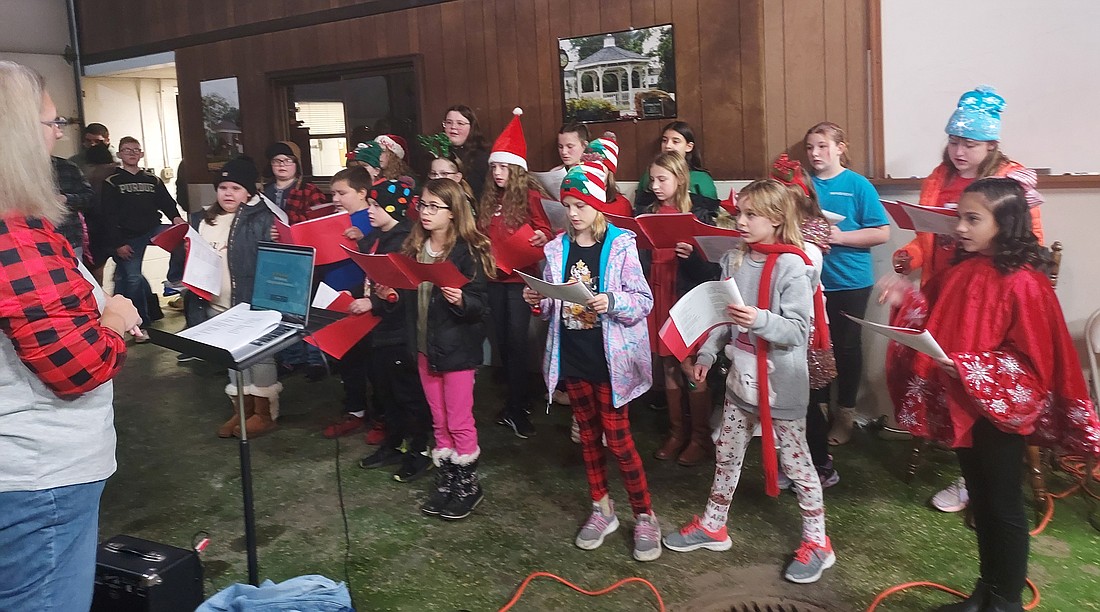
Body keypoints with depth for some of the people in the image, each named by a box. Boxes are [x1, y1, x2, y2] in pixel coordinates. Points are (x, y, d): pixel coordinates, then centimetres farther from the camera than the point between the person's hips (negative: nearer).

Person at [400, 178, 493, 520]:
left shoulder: (468, 251, -13)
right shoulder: (414, 247, 6)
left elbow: (481, 305, -15)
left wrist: (461, 300, -34)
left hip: (457, 347, -6)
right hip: (424, 346, 6)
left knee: (459, 422, 4)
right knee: (439, 421, 16)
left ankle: (469, 485, 21)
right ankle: (447, 481, 29)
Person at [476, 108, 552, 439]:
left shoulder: (530, 196, -7)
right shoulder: (489, 199, 10)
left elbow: (544, 230, -11)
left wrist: (541, 238, -32)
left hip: (520, 277, -6)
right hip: (494, 277, 6)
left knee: (516, 340, -6)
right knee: (502, 340, 12)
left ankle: (516, 409, 4)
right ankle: (517, 400, 26)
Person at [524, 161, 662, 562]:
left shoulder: (621, 246, -8)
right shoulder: (558, 248, 5)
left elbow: (644, 301, -11)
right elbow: (551, 309, 12)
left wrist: (612, 302, -28)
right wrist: (537, 301, -8)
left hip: (609, 358, -5)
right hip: (571, 358, 5)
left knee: (617, 438, -1)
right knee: (589, 434, 15)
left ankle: (645, 516, 15)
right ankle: (601, 509, 30)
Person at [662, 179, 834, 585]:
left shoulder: (791, 266, -17)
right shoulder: (735, 261, 2)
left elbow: (798, 330, -20)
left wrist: (760, 320, -36)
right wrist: (705, 355, 2)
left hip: (781, 384, -7)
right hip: (741, 377, 7)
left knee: (794, 460, 6)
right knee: (726, 454, 18)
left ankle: (817, 541, 23)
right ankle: (713, 526, 35)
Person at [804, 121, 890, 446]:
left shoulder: (858, 185, -7)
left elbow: (882, 233, -10)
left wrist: (839, 237, -20)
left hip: (850, 281, -3)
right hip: (812, 278, 3)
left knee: (846, 345, 8)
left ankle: (846, 412, 23)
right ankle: (818, 407, 27)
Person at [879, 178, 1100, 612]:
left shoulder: (1023, 282, -19)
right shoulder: (960, 271, 4)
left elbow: (1033, 361, -18)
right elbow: (940, 328, 13)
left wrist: (971, 369, -29)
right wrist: (907, 300, -1)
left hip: (1001, 410, -7)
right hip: (962, 407, 7)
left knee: (1004, 505, 7)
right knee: (979, 499, 19)